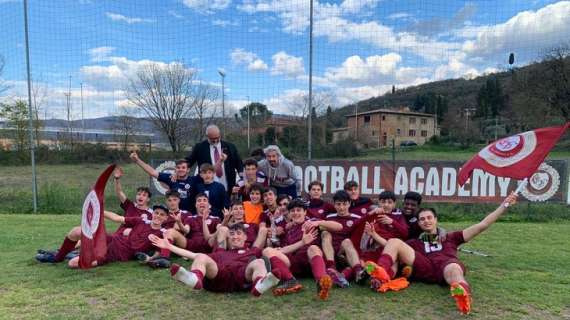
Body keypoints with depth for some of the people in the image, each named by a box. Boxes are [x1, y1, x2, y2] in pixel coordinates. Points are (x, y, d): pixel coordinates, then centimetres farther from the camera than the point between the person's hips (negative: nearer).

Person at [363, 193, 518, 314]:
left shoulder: (450, 237, 31)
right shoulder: (415, 242, 33)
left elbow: (481, 226, 25)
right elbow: (392, 247, 20)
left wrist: (504, 205, 20)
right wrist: (375, 234, 7)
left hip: (448, 264, -1)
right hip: (424, 268, 1)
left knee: (453, 270, -38)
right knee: (394, 241, -15)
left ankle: (463, 294, -73)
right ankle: (382, 275, -43)